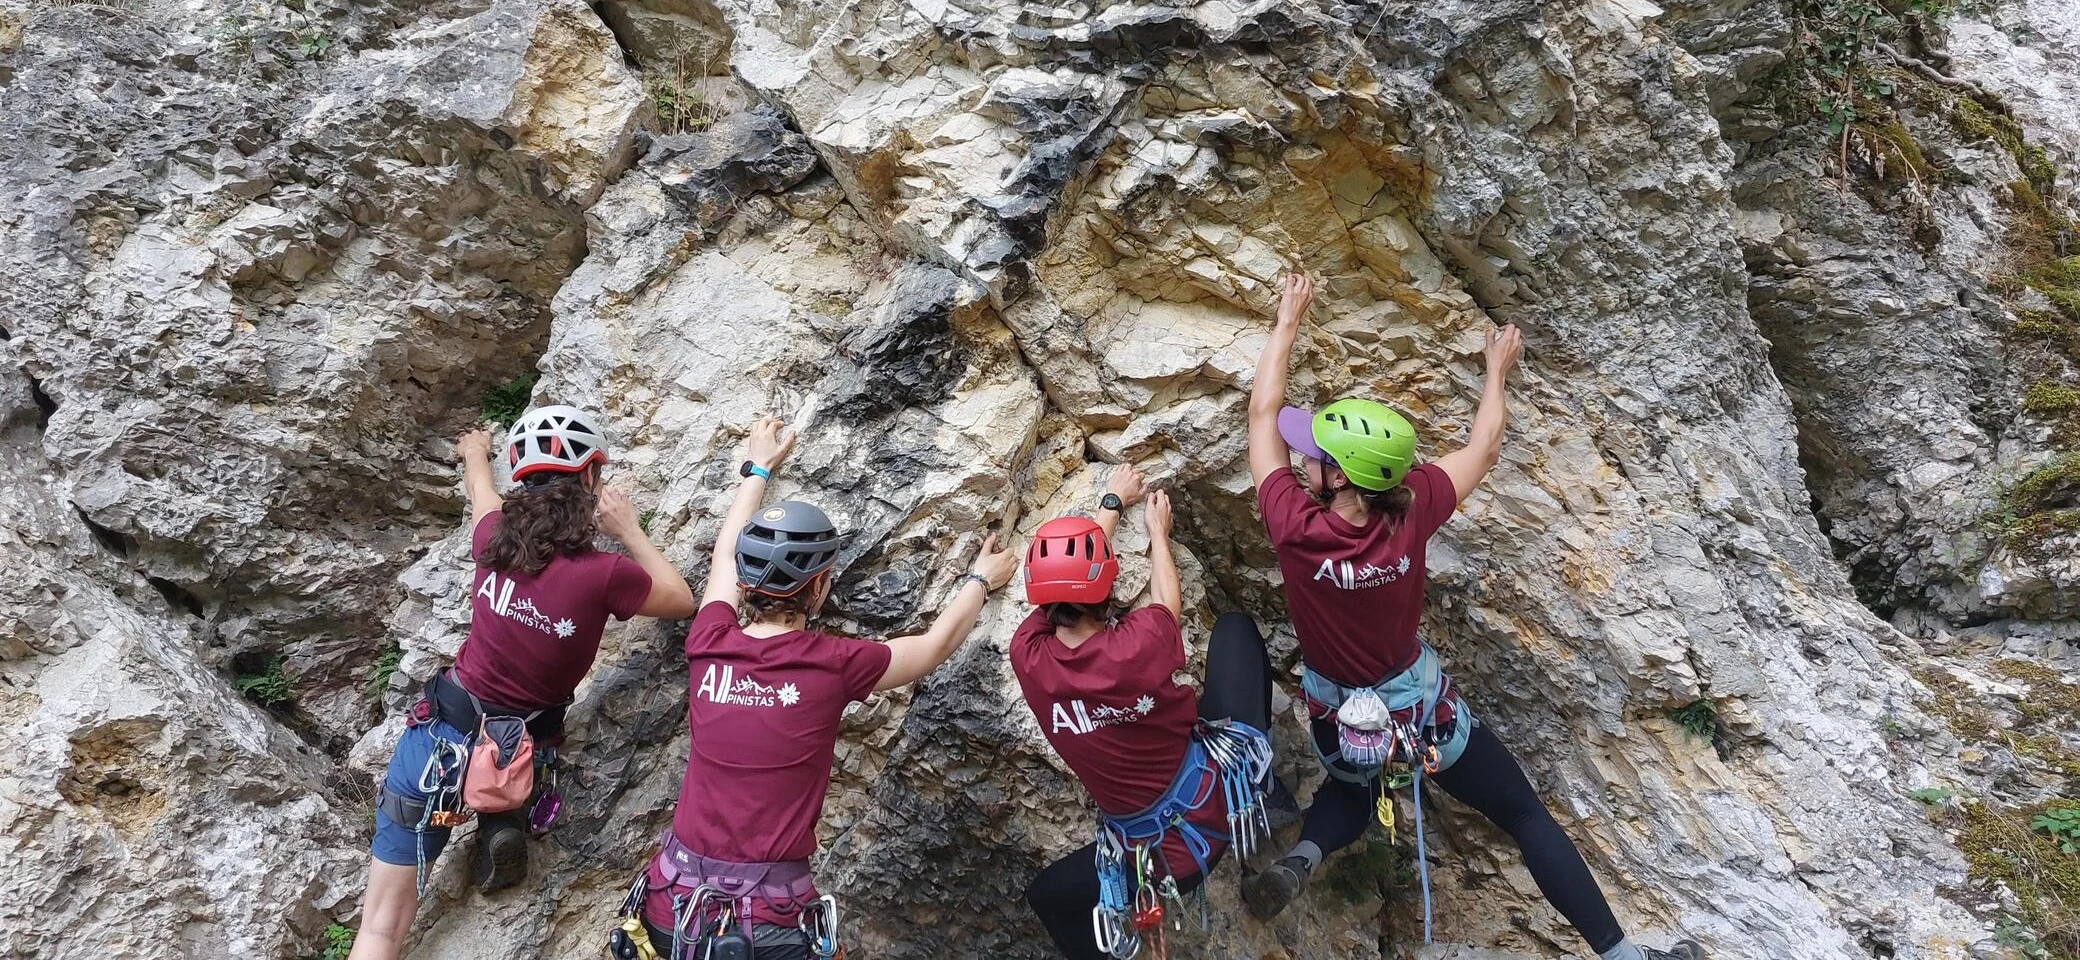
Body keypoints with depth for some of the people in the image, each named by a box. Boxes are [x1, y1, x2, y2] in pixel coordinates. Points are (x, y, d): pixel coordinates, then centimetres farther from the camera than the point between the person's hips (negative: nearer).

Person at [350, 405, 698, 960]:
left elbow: (479, 489, 17)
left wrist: (476, 454, 40)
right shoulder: (604, 575, -21)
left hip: (441, 737, 2)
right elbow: (683, 601, -2)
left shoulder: (495, 538, -9)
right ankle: (502, 820, 13)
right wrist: (629, 530, 5)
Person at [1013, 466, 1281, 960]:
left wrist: (1111, 505, 21)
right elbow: (1167, 599, 2)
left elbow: (1061, 578, 4)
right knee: (1234, 624, 15)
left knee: (1048, 895, 29)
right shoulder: (1137, 647, -25)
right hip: (1225, 792, -1)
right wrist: (1158, 530, 23)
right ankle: (1267, 785, 25)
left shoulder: (1028, 658, -16)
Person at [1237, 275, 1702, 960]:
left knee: (1356, 781, 34)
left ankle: (1303, 855, 6)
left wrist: (1288, 321, -2)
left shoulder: (1294, 527, -27)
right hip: (1426, 714, 0)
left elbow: (1263, 413, -13)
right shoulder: (1410, 511, -25)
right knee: (1526, 818, 16)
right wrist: (1497, 370, 12)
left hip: (1341, 725, 0)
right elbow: (1484, 448, -4)